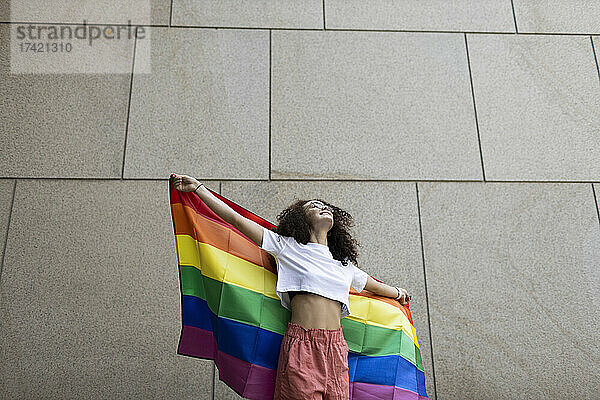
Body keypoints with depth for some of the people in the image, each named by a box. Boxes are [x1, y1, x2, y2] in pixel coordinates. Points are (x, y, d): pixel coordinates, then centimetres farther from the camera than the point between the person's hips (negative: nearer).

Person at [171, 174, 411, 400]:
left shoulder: (345, 265, 19)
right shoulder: (287, 247, 7)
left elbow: (374, 286, 39)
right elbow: (234, 219, 5)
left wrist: (397, 293, 54)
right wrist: (197, 187, 5)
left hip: (336, 350, 4)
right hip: (300, 345, -4)